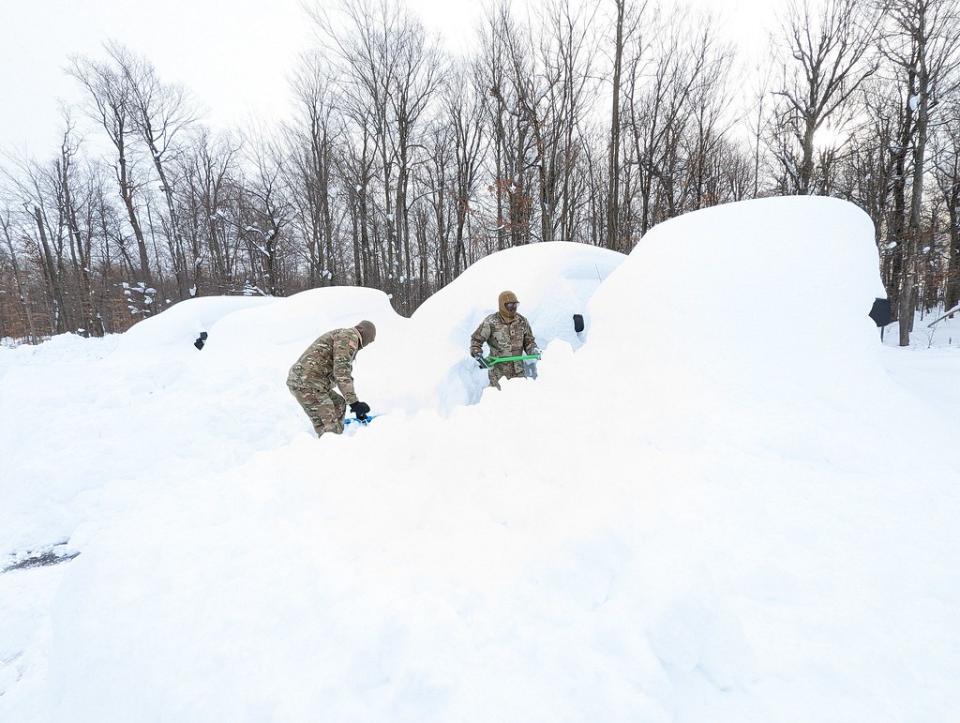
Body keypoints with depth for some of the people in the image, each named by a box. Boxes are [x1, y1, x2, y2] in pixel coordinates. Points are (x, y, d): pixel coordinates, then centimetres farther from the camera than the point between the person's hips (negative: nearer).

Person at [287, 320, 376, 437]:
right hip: (308, 383, -10)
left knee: (339, 404, 24)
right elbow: (341, 371, -20)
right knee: (330, 428, -9)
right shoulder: (349, 336, -5)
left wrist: (358, 408, 35)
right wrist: (354, 402, -22)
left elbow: (346, 374, 32)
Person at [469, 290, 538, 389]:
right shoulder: (491, 322, -8)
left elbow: (529, 341, 15)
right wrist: (477, 355, -13)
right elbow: (476, 339, 1)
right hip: (498, 371, -4)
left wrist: (534, 350, -5)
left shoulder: (522, 321, 4)